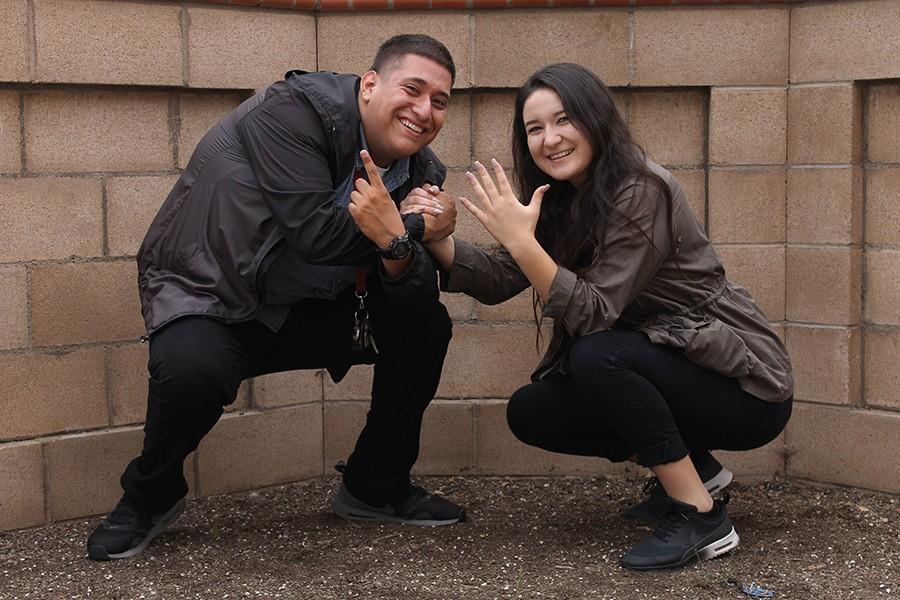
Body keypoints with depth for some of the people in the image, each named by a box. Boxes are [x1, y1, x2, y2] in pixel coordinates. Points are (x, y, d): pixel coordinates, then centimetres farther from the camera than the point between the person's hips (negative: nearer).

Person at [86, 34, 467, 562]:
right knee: (191, 369, -36)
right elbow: (315, 233, -31)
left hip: (310, 308, 7)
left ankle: (376, 487, 14)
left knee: (426, 326, -6)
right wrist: (417, 228, -22)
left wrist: (397, 241, -32)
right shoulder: (295, 110, -22)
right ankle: (150, 496, -3)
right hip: (209, 296, -6)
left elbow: (413, 296, -10)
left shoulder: (420, 171, -2)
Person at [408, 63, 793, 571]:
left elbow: (594, 314, -28)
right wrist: (437, 237, -18)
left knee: (597, 356, -31)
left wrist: (521, 240, -34)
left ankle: (702, 517, -18)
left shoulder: (641, 191, -22)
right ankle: (692, 467, 12)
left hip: (747, 384, -8)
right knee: (529, 413, -2)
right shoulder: (563, 202, 4)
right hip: (666, 370, 8)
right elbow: (497, 282, -3)